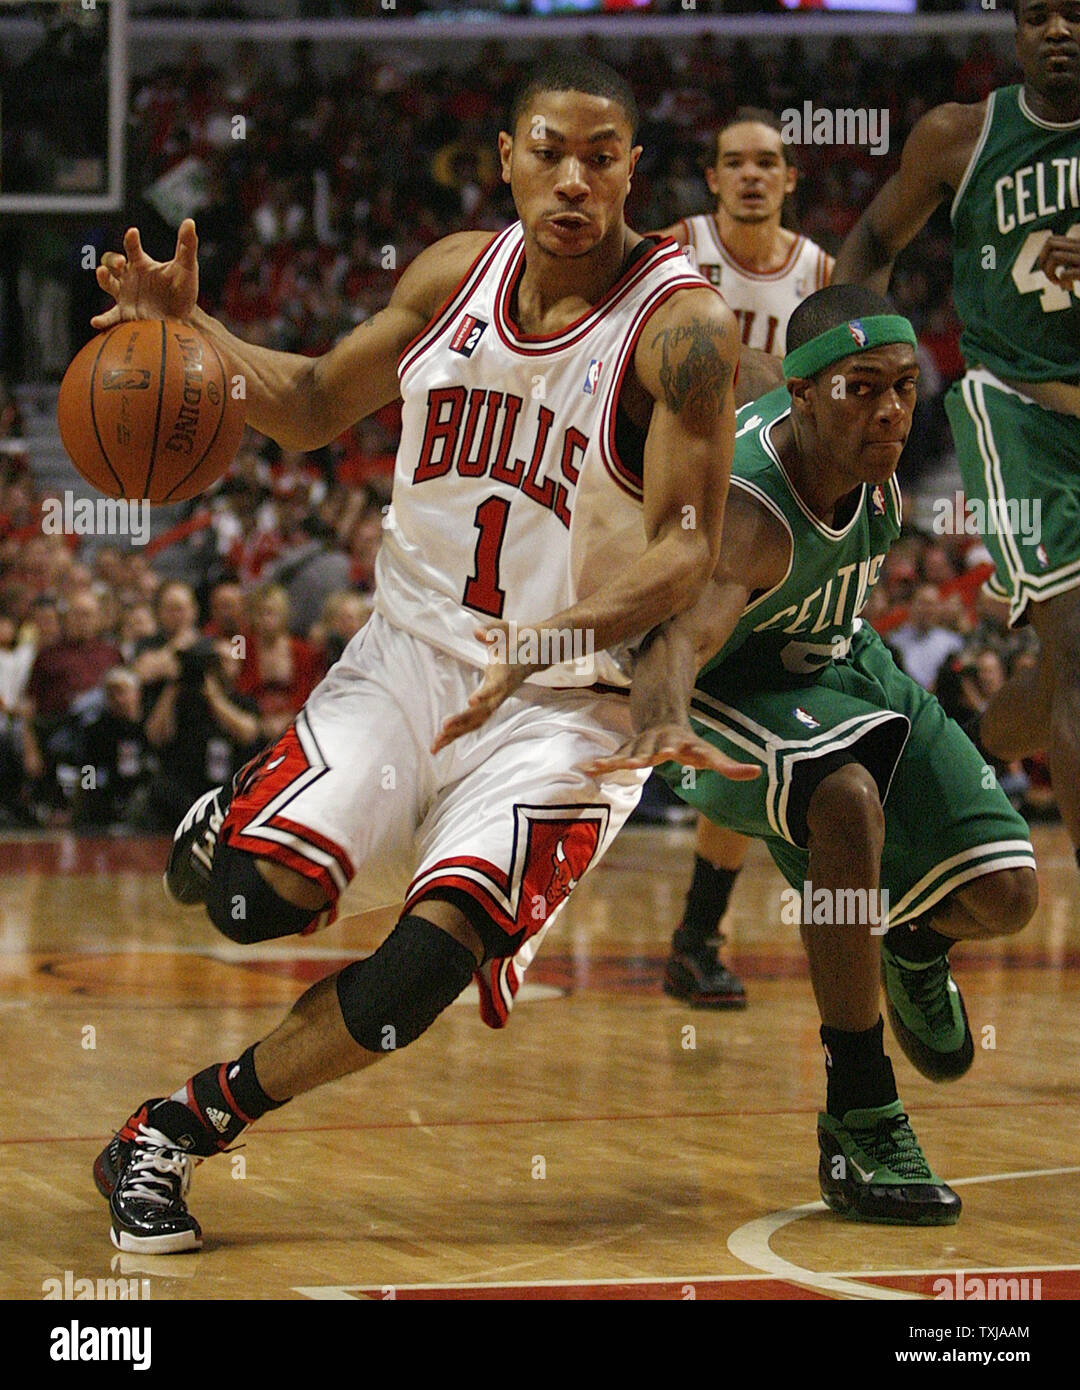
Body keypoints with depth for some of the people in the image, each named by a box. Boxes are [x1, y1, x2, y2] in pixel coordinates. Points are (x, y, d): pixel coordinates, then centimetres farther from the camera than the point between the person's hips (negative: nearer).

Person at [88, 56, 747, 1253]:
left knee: (429, 962, -22)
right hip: (408, 651, 4)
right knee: (258, 902, -17)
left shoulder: (681, 326, -14)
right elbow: (314, 407, 16)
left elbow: (681, 556, -17)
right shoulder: (456, 274, 2)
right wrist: (188, 325, 0)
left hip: (559, 698, -3)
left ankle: (181, 1129, -3)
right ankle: (235, 826, 21)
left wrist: (544, 641, -33)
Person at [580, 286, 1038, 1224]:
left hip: (839, 668, 6)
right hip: (728, 692, -6)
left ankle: (912, 944, 32)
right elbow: (679, 636, -55)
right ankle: (859, 1124, -29)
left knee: (1004, 892, -10)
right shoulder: (751, 518, -37)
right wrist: (664, 722, -75)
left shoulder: (875, 465, -16)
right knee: (849, 801, -39)